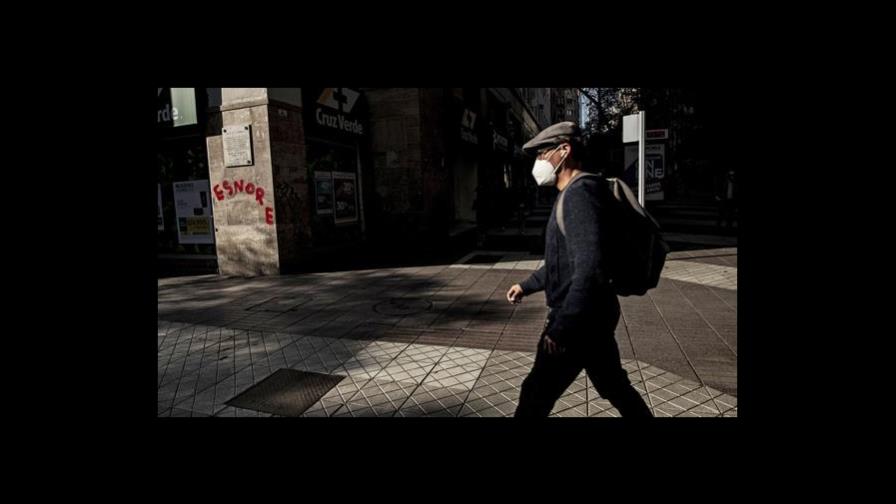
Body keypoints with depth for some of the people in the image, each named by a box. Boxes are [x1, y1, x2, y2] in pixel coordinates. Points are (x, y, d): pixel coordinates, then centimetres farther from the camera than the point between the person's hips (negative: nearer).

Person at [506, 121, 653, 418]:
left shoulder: (581, 192, -20)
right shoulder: (573, 194, 14)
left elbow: (590, 268, -29)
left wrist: (560, 327, -25)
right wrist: (528, 285, 29)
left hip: (579, 319, -10)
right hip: (590, 316, 10)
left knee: (537, 394, 5)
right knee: (615, 387, 21)